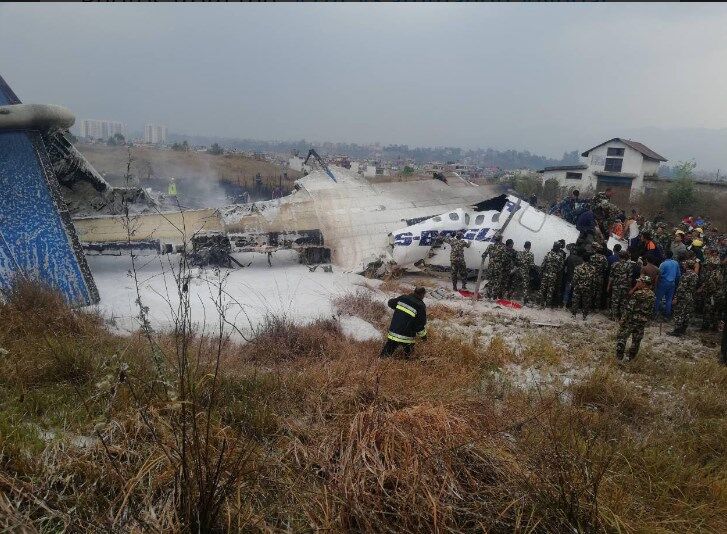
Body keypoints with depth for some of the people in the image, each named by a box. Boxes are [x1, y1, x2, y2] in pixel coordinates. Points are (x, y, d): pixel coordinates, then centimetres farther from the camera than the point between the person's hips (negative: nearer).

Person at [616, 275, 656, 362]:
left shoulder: (638, 293, -18)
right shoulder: (652, 295, 2)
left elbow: (629, 308, -21)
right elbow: (651, 311, 9)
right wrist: (647, 319, 19)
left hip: (632, 319, -6)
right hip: (643, 321, 6)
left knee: (621, 337, 5)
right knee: (636, 340, 15)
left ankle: (619, 357, 6)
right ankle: (630, 358, 22)